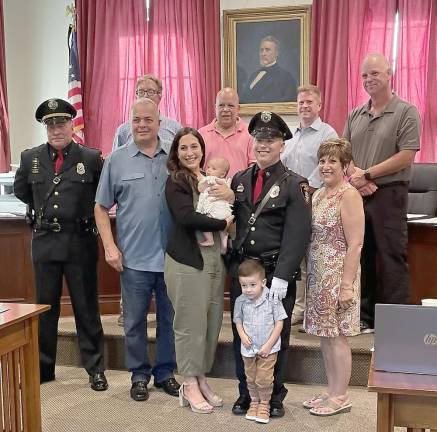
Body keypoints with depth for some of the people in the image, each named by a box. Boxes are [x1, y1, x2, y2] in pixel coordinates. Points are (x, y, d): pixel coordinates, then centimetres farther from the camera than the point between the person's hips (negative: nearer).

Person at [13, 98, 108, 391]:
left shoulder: (92, 158, -6)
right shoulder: (30, 158, 4)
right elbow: (21, 190, 20)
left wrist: (84, 210, 2)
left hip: (81, 243, -3)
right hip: (44, 242, 3)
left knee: (87, 308, 6)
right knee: (45, 307, 14)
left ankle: (95, 369, 18)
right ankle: (44, 367, 28)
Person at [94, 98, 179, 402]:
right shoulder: (117, 160, 1)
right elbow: (101, 207, 4)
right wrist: (110, 247, -4)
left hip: (172, 255, 1)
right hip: (134, 257, -1)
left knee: (170, 318, 12)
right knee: (135, 320, 9)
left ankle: (165, 372, 29)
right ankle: (139, 374, 27)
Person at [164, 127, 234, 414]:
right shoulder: (175, 181, -5)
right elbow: (186, 217, -20)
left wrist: (230, 196, -3)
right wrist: (223, 223, -12)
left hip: (216, 258, 6)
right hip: (188, 260, -6)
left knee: (213, 321, 10)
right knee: (191, 323, 1)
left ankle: (201, 379, 26)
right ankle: (190, 385, 16)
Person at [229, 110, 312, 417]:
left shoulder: (294, 184, -5)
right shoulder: (239, 180, 9)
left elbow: (297, 235, -12)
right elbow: (233, 220, 12)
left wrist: (281, 276, -19)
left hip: (277, 272, -4)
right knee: (242, 334, 11)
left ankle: (275, 396, 26)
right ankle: (245, 393, 28)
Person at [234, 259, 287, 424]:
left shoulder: (272, 299, -16)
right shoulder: (241, 301, -7)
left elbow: (279, 323, -10)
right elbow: (238, 320, 8)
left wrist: (268, 345, -13)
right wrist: (242, 335, -10)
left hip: (268, 348, -3)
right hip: (248, 348, 3)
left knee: (263, 379, -2)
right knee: (251, 378, 15)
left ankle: (264, 404, 20)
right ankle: (254, 402, 35)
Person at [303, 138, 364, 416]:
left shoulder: (349, 195, -13)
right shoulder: (319, 194, 11)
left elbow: (355, 244, -16)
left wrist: (347, 285, -19)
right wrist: (311, 275, 12)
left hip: (338, 276, -8)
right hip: (318, 276, 8)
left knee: (336, 337, 2)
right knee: (325, 336, 14)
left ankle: (341, 397, 15)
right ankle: (332, 391, 26)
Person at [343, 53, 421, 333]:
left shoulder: (406, 112, -3)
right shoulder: (355, 115, 14)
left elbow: (406, 156, -12)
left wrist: (367, 174, -13)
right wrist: (354, 175, -8)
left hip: (389, 194, -5)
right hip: (357, 194, 5)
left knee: (391, 258, -2)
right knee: (362, 256, 10)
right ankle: (365, 318, 21)